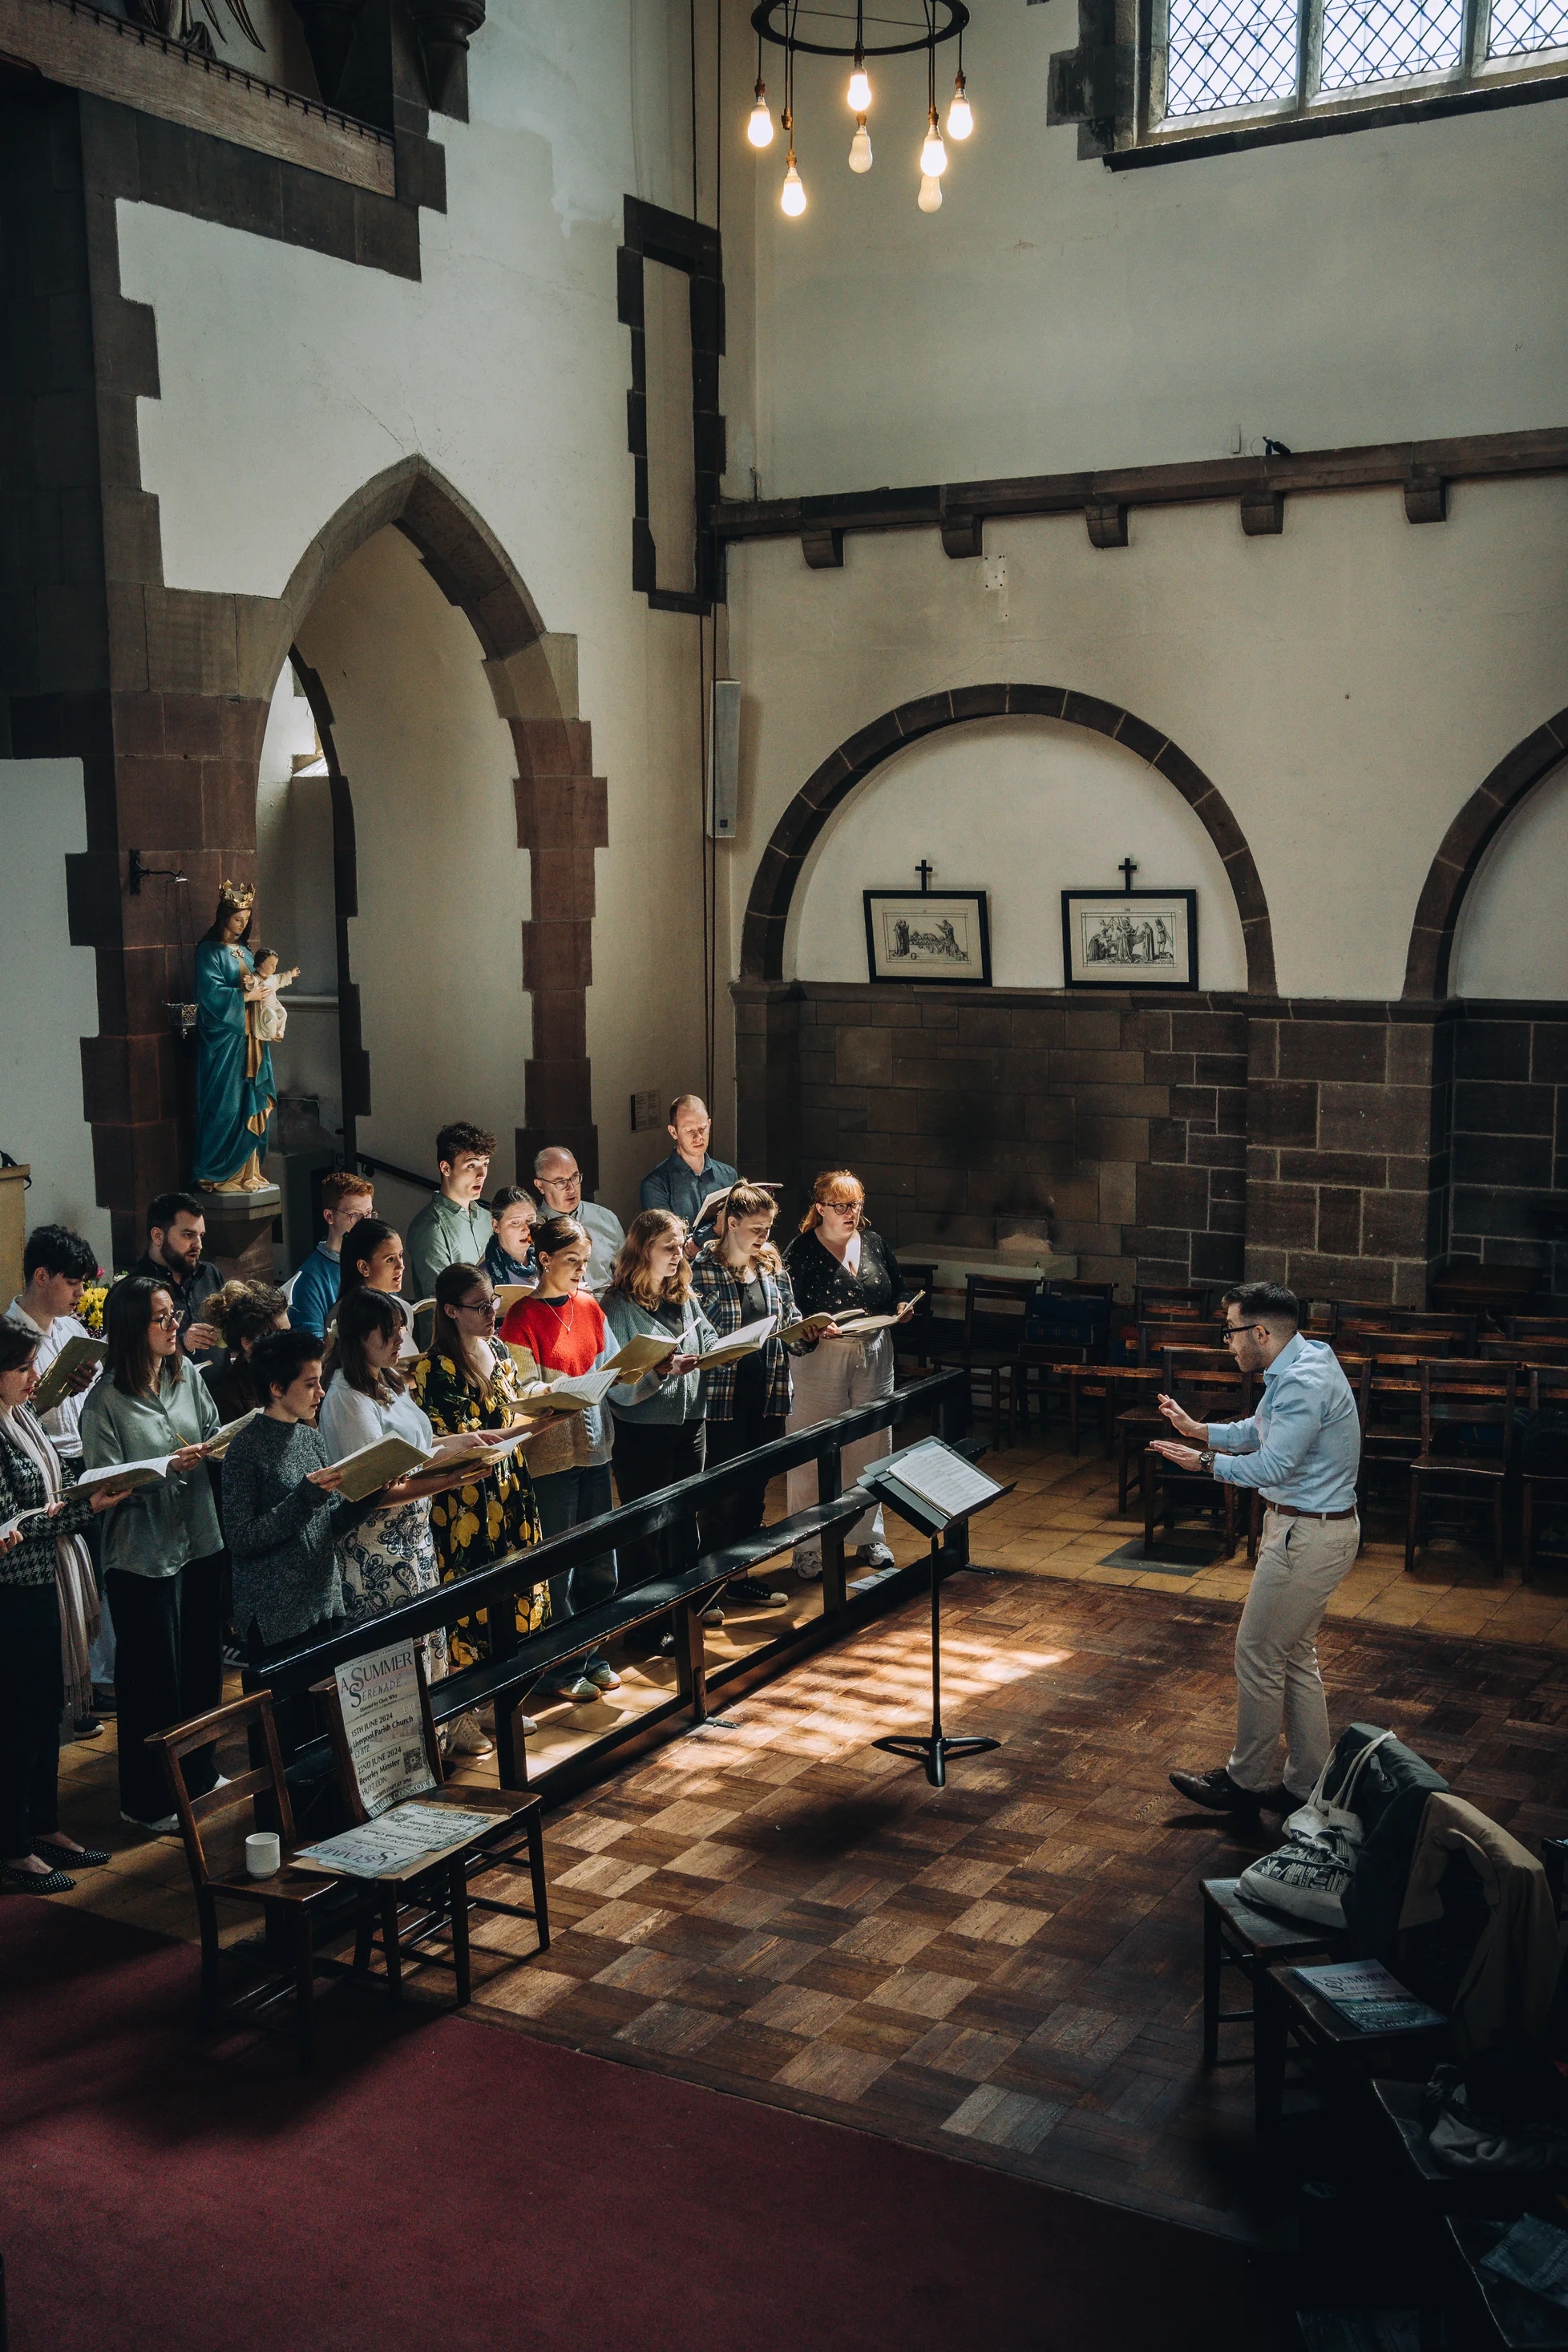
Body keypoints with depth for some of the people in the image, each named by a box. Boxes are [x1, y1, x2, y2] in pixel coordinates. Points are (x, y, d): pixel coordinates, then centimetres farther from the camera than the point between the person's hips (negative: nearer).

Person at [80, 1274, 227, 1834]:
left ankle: (198, 1774, 37)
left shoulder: (186, 1375, 1)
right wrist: (166, 1467, -26)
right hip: (142, 1555, -6)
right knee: (151, 1678, 5)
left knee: (203, 1662, 17)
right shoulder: (106, 1400, -15)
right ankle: (146, 1802, 20)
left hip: (200, 1542, 6)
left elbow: (213, 1433, 12)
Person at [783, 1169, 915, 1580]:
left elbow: (899, 1287, 20)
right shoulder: (801, 1252, -9)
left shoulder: (874, 1243, 8)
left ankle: (868, 1538, 28)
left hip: (874, 1358, 5)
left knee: (871, 1450, 13)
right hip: (820, 1359, -5)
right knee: (814, 1456, -2)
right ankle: (808, 1547, 9)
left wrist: (903, 1306, -1)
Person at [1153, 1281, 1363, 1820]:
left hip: (1308, 1537, -11)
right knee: (1295, 1659, 17)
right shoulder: (1294, 1371, 9)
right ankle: (1307, 1783, 26)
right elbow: (1259, 1432, 21)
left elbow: (1273, 1465, -28)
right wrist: (1198, 1430, 12)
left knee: (1258, 1657, 1)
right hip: (1301, 1527, 11)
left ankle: (1244, 1783, 14)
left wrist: (1206, 1462, -15)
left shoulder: (1303, 1382, -25)